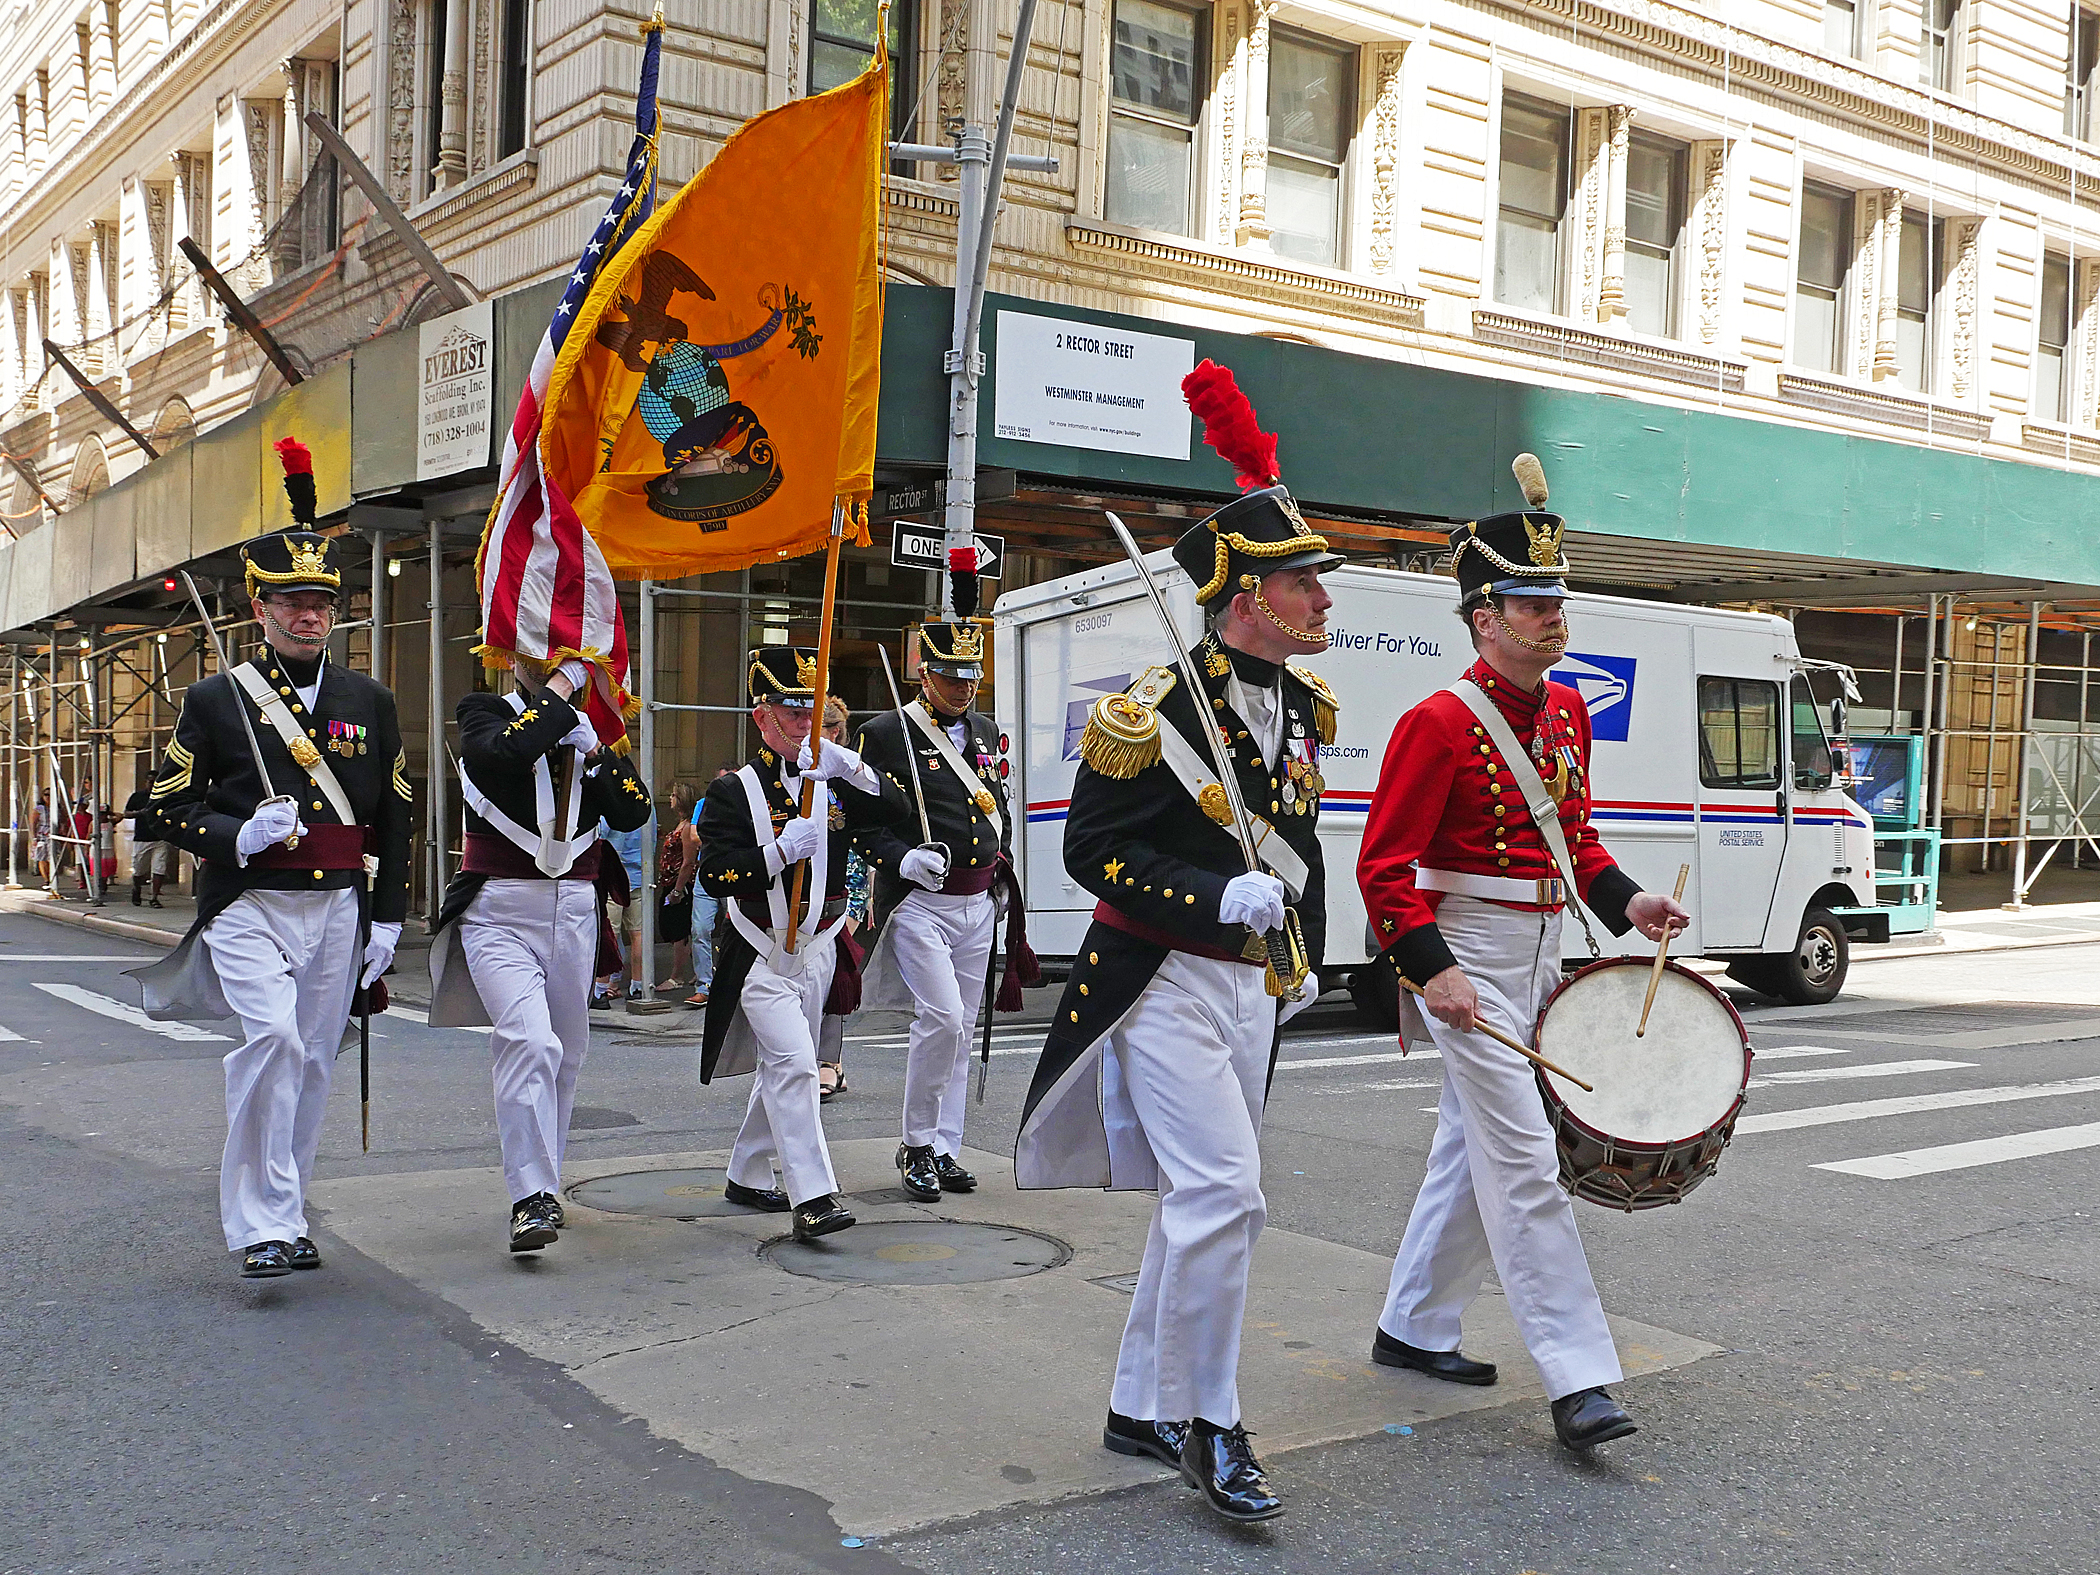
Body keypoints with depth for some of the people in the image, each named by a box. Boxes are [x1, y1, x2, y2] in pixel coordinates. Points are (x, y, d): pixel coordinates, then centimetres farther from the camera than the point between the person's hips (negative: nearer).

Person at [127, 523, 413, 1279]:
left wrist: (387, 918, 8)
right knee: (271, 1035, -23)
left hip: (339, 909, 3)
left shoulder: (371, 702, 10)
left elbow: (394, 817, 14)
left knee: (312, 1063, 8)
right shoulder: (215, 699, 2)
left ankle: (286, 1220, 24)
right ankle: (263, 1227, -15)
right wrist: (240, 836, -15)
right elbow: (167, 805, 4)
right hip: (248, 908, -3)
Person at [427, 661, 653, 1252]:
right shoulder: (483, 711, 1)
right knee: (528, 1041, -22)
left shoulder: (591, 728, 13)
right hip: (500, 913, -5)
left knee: (565, 1054, 12)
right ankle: (531, 1198, -19)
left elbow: (633, 814, 3)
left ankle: (543, 1183, 29)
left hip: (576, 914, 5)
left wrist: (592, 750, -9)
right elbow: (503, 754, -24)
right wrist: (558, 689, -14)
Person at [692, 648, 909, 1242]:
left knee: (781, 1068, 16)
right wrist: (780, 850, -27)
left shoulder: (832, 784, 7)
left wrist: (851, 768, -20)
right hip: (761, 957, -6)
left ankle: (747, 1176, 32)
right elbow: (715, 877, -16)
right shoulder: (732, 791, -7)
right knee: (792, 1063, -18)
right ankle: (811, 1197, -18)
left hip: (817, 953, 6)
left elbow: (897, 811, -6)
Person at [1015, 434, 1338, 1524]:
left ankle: (1141, 1409, 27)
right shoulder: (1157, 709, -16)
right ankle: (1208, 1425, 2)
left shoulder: (1301, 705, 8)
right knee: (1223, 1194, -15)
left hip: (1252, 988, 8)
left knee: (1205, 1201, 13)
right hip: (1166, 983, -8)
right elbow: (1091, 848, -15)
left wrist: (1305, 952, 17)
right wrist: (1218, 899, -24)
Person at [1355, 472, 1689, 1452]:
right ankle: (1577, 1380, -6)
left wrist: (1623, 901, 4)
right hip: (1468, 963, -8)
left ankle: (1412, 1328, 30)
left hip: (1538, 957, 9)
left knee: (1472, 1151, 16)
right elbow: (1385, 865, -17)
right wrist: (1431, 969, -26)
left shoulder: (1567, 711, 10)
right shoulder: (1439, 723, -15)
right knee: (1524, 1161, -9)